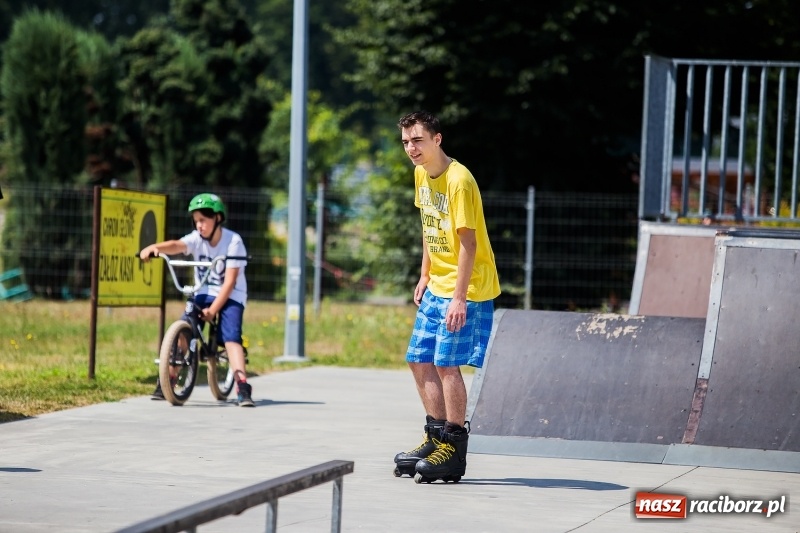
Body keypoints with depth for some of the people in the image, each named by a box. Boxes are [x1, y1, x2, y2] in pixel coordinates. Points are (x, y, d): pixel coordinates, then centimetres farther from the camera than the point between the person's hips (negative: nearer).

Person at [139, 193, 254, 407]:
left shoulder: (233, 241, -15)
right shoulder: (197, 239, -6)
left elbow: (230, 282, -19)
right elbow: (177, 245, -28)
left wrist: (213, 309, -26)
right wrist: (154, 247, -50)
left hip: (230, 296, -3)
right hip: (204, 293, 3)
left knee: (231, 336, -24)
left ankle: (243, 387, -28)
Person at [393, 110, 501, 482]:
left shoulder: (458, 180, -20)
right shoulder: (421, 174, 7)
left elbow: (468, 243, -21)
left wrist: (459, 298, -24)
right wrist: (424, 276, 16)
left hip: (466, 289, -9)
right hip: (436, 287, 9)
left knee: (447, 364, -10)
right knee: (419, 360, 11)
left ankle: (454, 451, -3)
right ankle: (437, 436, 22)